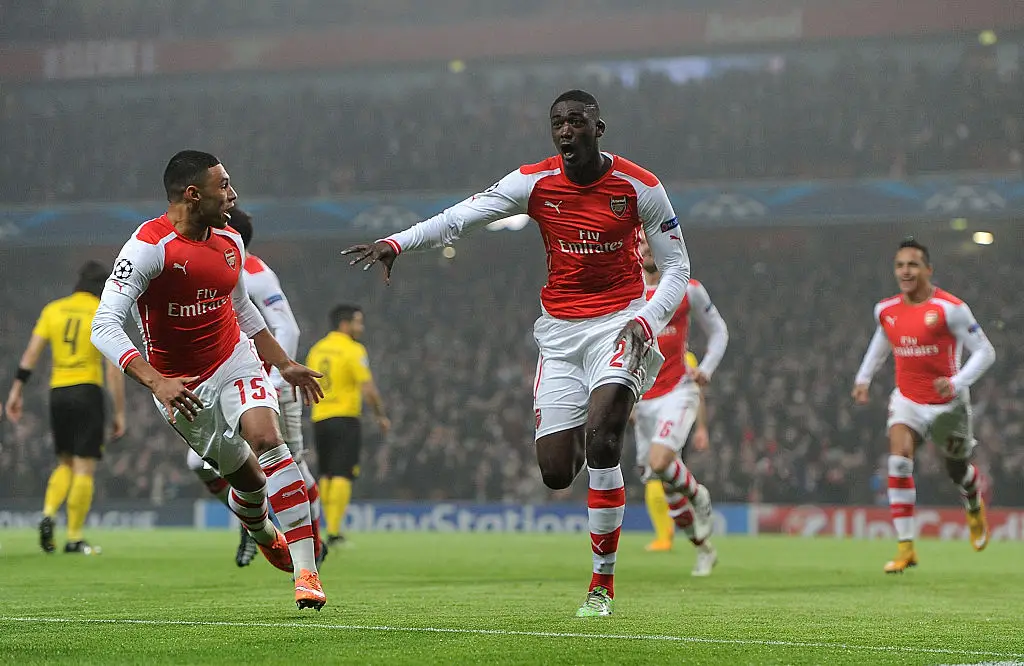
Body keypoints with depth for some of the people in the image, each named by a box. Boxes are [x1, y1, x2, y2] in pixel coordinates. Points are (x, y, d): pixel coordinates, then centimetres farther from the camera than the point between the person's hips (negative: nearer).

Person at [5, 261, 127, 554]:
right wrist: (120, 412, -4)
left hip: (57, 393, 4)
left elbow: (31, 352, 2)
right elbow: (114, 370, -7)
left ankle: (48, 515, -5)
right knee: (84, 467, 0)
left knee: (65, 463, 18)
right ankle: (74, 538, -3)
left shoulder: (53, 310, 8)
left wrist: (16, 390, 4)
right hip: (88, 392, -4)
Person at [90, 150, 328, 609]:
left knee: (267, 439, -23)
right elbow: (104, 326, -27)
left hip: (235, 362, 3)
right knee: (246, 476, 4)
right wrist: (158, 383, -39)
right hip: (182, 388, -3)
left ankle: (306, 572, -26)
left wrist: (284, 364, 21)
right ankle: (263, 532, 43)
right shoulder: (148, 248, -21)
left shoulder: (229, 243, 0)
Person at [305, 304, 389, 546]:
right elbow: (368, 389, -13)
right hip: (345, 418, -7)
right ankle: (334, 532, -16)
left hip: (319, 419, 7)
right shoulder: (353, 350, -9)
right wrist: (382, 416, -2)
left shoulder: (316, 349, 12)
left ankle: (332, 528, 17)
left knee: (327, 475, 16)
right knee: (342, 476, -8)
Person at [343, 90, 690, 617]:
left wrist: (646, 321, -18)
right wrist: (396, 243, -29)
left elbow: (676, 268, -1)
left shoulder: (639, 186, -7)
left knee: (599, 433, -25)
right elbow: (461, 216, -14)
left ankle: (603, 582, -12)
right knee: (555, 472, -6)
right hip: (559, 330, 3)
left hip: (619, 322, -3)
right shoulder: (534, 181, -4)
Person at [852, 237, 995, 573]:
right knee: (898, 461, -20)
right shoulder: (885, 310, -3)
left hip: (948, 403, -3)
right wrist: (863, 378, 14)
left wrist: (957, 382, -27)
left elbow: (985, 351, -13)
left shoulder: (950, 308, -18)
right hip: (907, 400, 3)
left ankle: (975, 506, 53)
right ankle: (906, 548, -17)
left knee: (957, 470, 13)